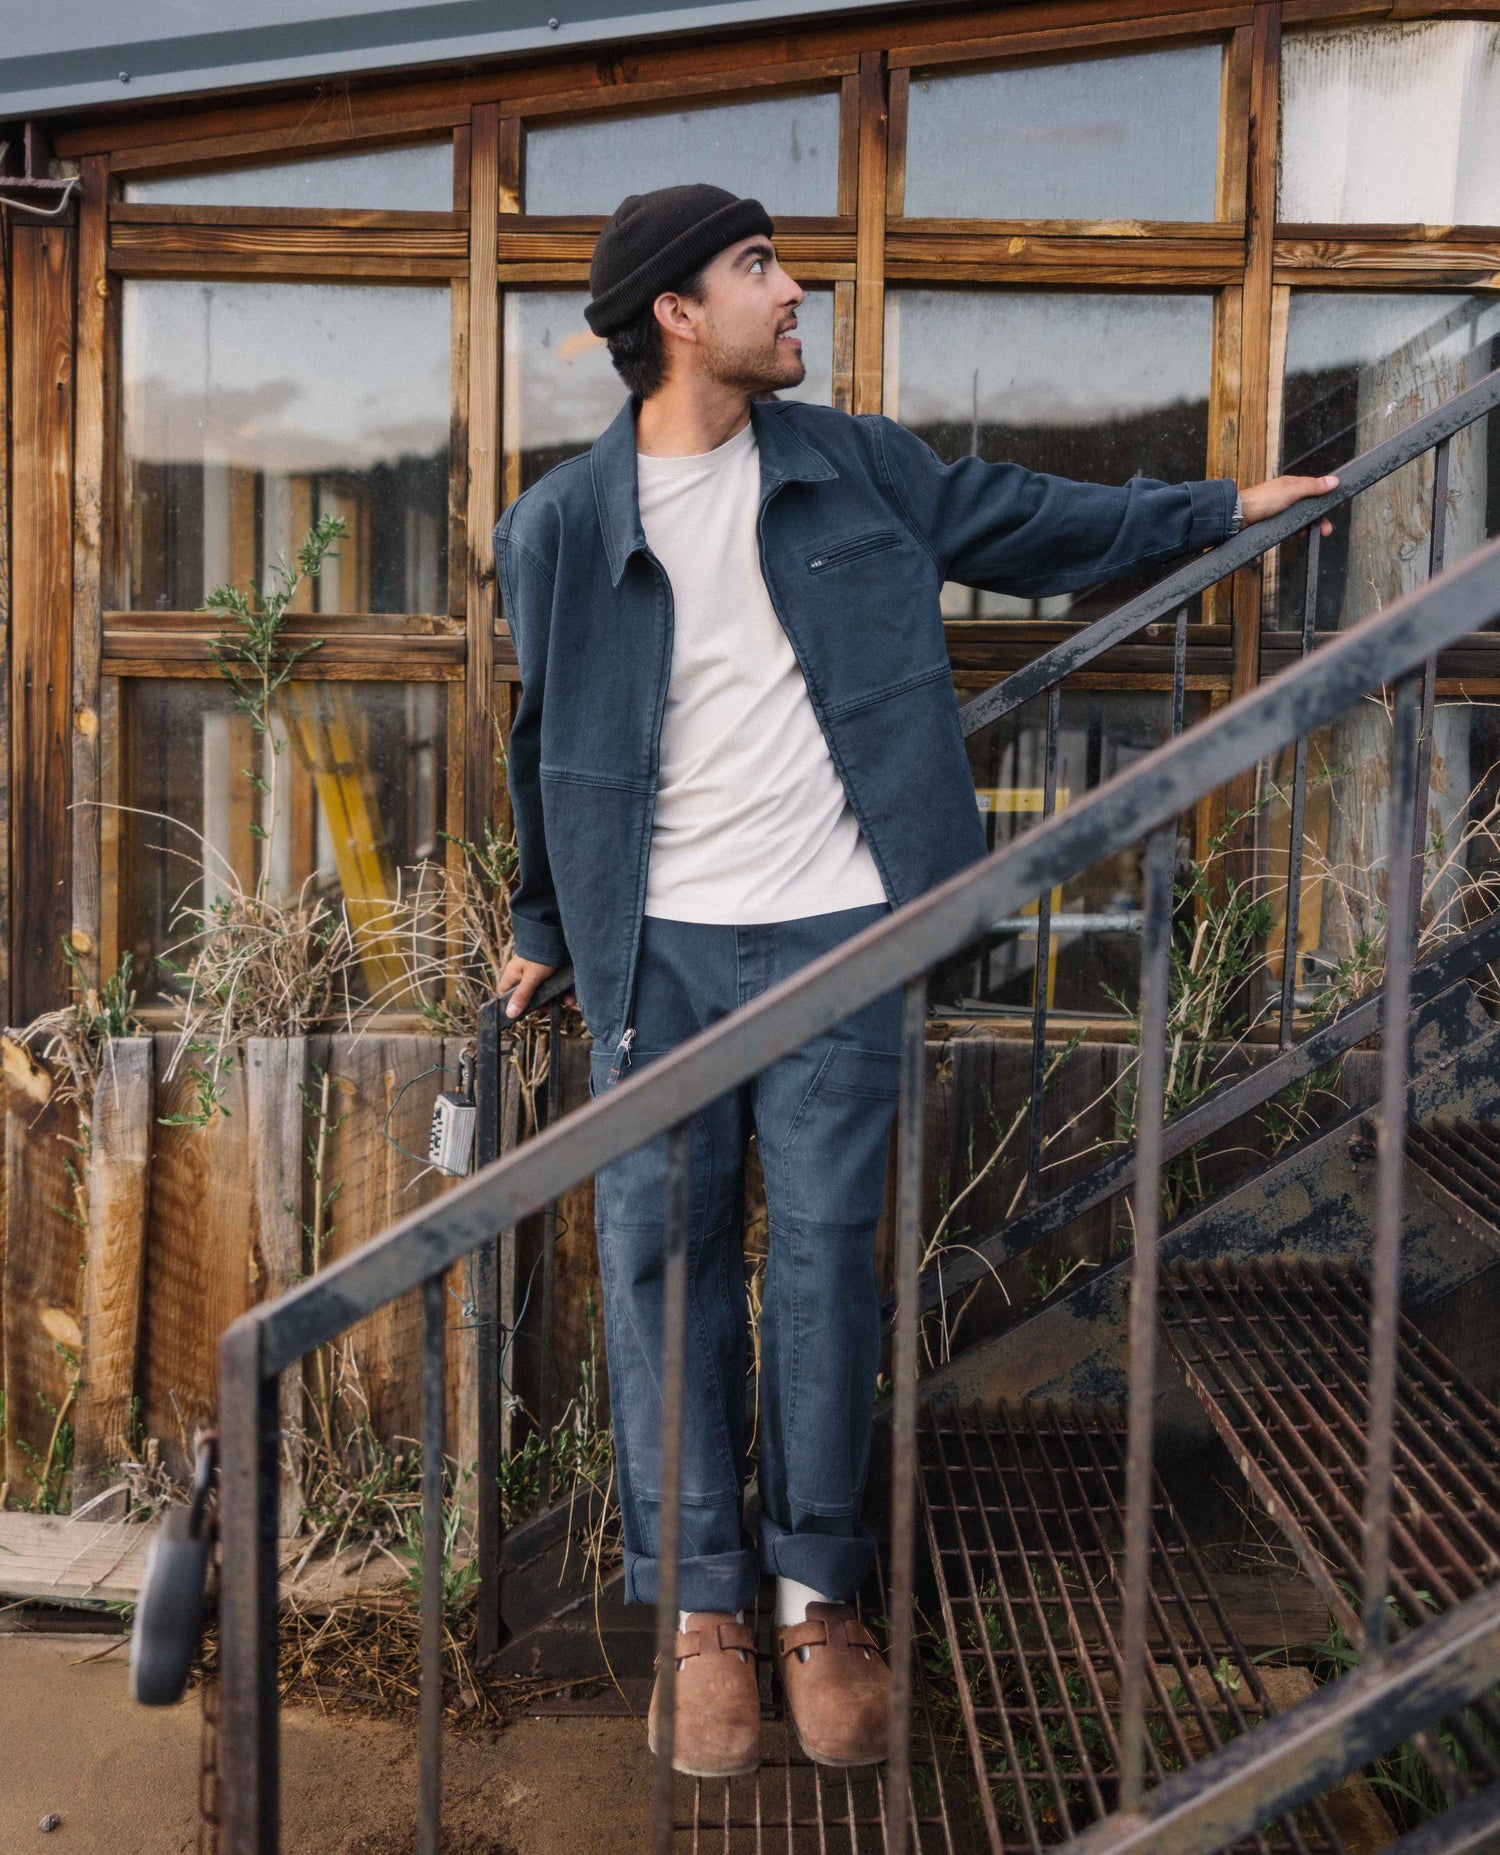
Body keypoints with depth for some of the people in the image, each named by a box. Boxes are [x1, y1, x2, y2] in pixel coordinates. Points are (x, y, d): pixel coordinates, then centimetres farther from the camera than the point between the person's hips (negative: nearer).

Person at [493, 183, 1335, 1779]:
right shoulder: (560, 527, 1)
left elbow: (1023, 519, 18)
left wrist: (1225, 508, 21)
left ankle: (817, 1594, 17)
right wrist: (544, 927, 19)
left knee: (826, 1251, 2)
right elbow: (545, 743, 12)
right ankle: (702, 1604, 15)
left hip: (834, 931, 1)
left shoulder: (856, 468, 6)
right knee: (660, 1255, 2)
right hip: (657, 944, 0)